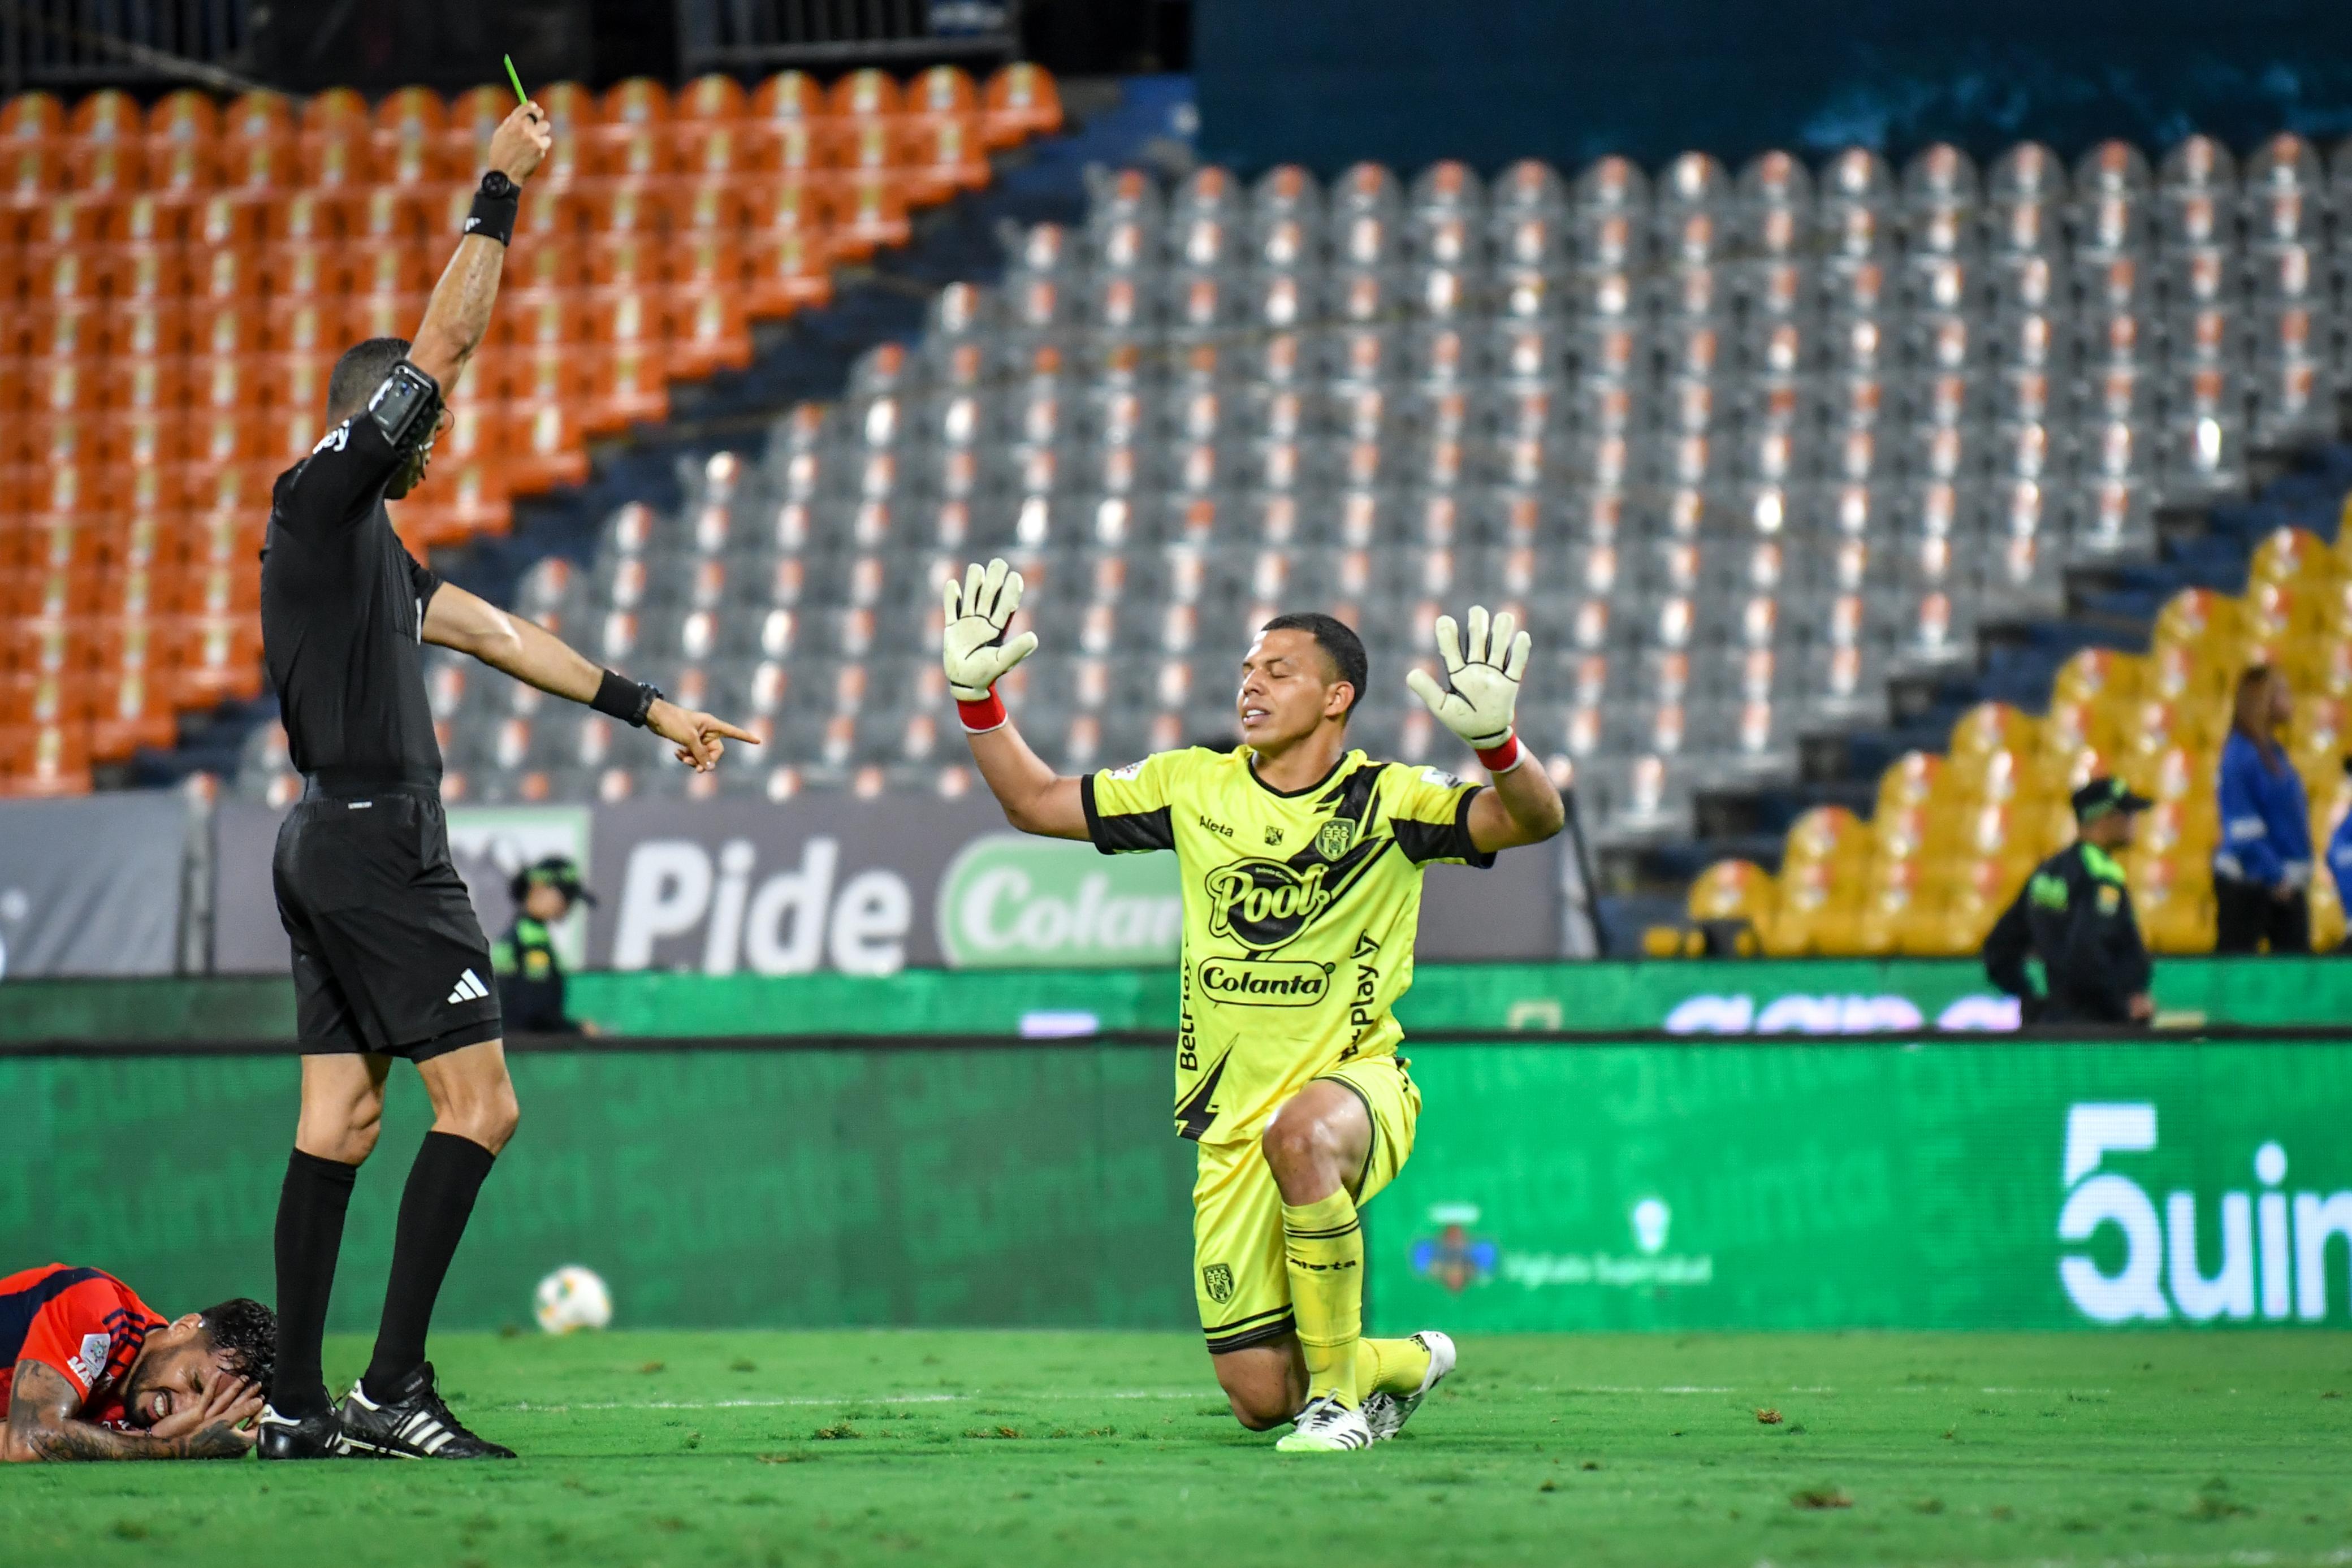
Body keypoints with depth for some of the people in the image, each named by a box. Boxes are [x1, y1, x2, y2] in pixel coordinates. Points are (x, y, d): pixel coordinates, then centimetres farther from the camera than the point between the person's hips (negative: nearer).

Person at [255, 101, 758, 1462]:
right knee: (478, 1100, -10)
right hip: (379, 845, -10)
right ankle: (393, 1386, -13)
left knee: (340, 1118, 7)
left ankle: (299, 1405, 4)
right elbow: (446, 346, -13)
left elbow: (495, 634, 25)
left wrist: (646, 707, 26)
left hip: (334, 846, 10)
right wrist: (502, 193, -7)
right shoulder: (325, 490, -7)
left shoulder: (371, 543, 20)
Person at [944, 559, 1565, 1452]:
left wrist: (1494, 738, -37)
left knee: (1300, 1135, -43)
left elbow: (1534, 820, -17)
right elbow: (1034, 802, 14)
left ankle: (1341, 1387, -26)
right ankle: (1400, 1363, 33)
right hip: (1230, 1120, 4)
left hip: (1354, 1083, -4)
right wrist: (975, 694, 2)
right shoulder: (1193, 786, 7)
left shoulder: (1389, 801, -4)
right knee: (1259, 1401, -2)